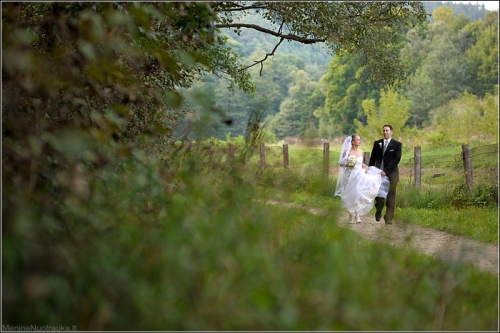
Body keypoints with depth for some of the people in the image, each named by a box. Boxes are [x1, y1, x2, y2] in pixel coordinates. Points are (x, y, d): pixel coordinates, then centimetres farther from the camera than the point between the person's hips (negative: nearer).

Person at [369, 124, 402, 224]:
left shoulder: (397, 144, 0)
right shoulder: (377, 143, 10)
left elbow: (396, 159, -10)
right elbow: (372, 159, 13)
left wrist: (386, 171, -17)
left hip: (391, 174, -2)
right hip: (378, 173, 2)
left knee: (391, 197, -2)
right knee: (378, 194, 3)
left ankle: (388, 218, 2)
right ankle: (378, 212, 26)